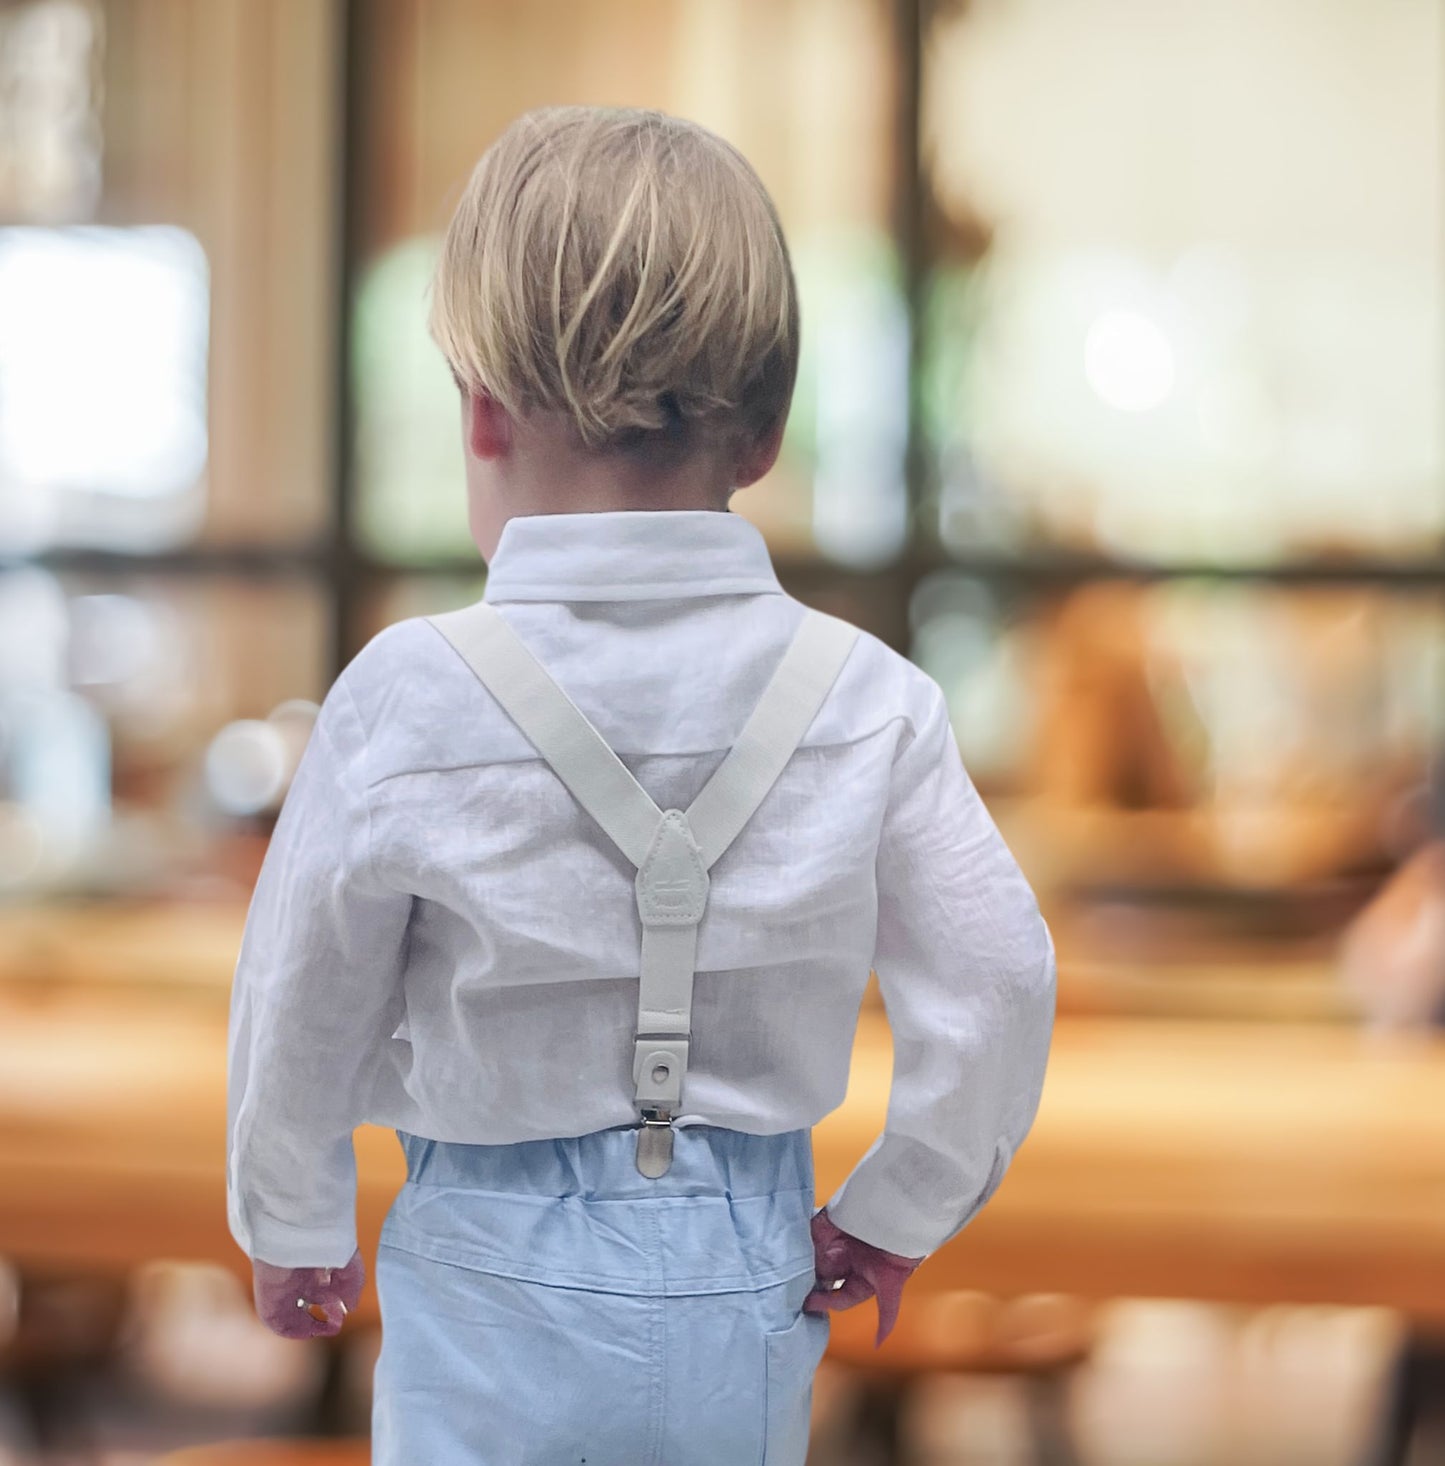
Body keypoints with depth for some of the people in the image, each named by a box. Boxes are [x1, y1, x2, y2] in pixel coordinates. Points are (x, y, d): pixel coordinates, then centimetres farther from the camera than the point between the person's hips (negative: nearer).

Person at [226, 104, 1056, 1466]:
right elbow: (1000, 976, -4)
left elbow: (305, 1004, -3)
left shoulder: (406, 696, -14)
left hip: (494, 1277, -2)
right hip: (745, 1272, 2)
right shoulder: (864, 698, -9)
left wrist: (292, 1231, 15)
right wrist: (895, 1214, 12)